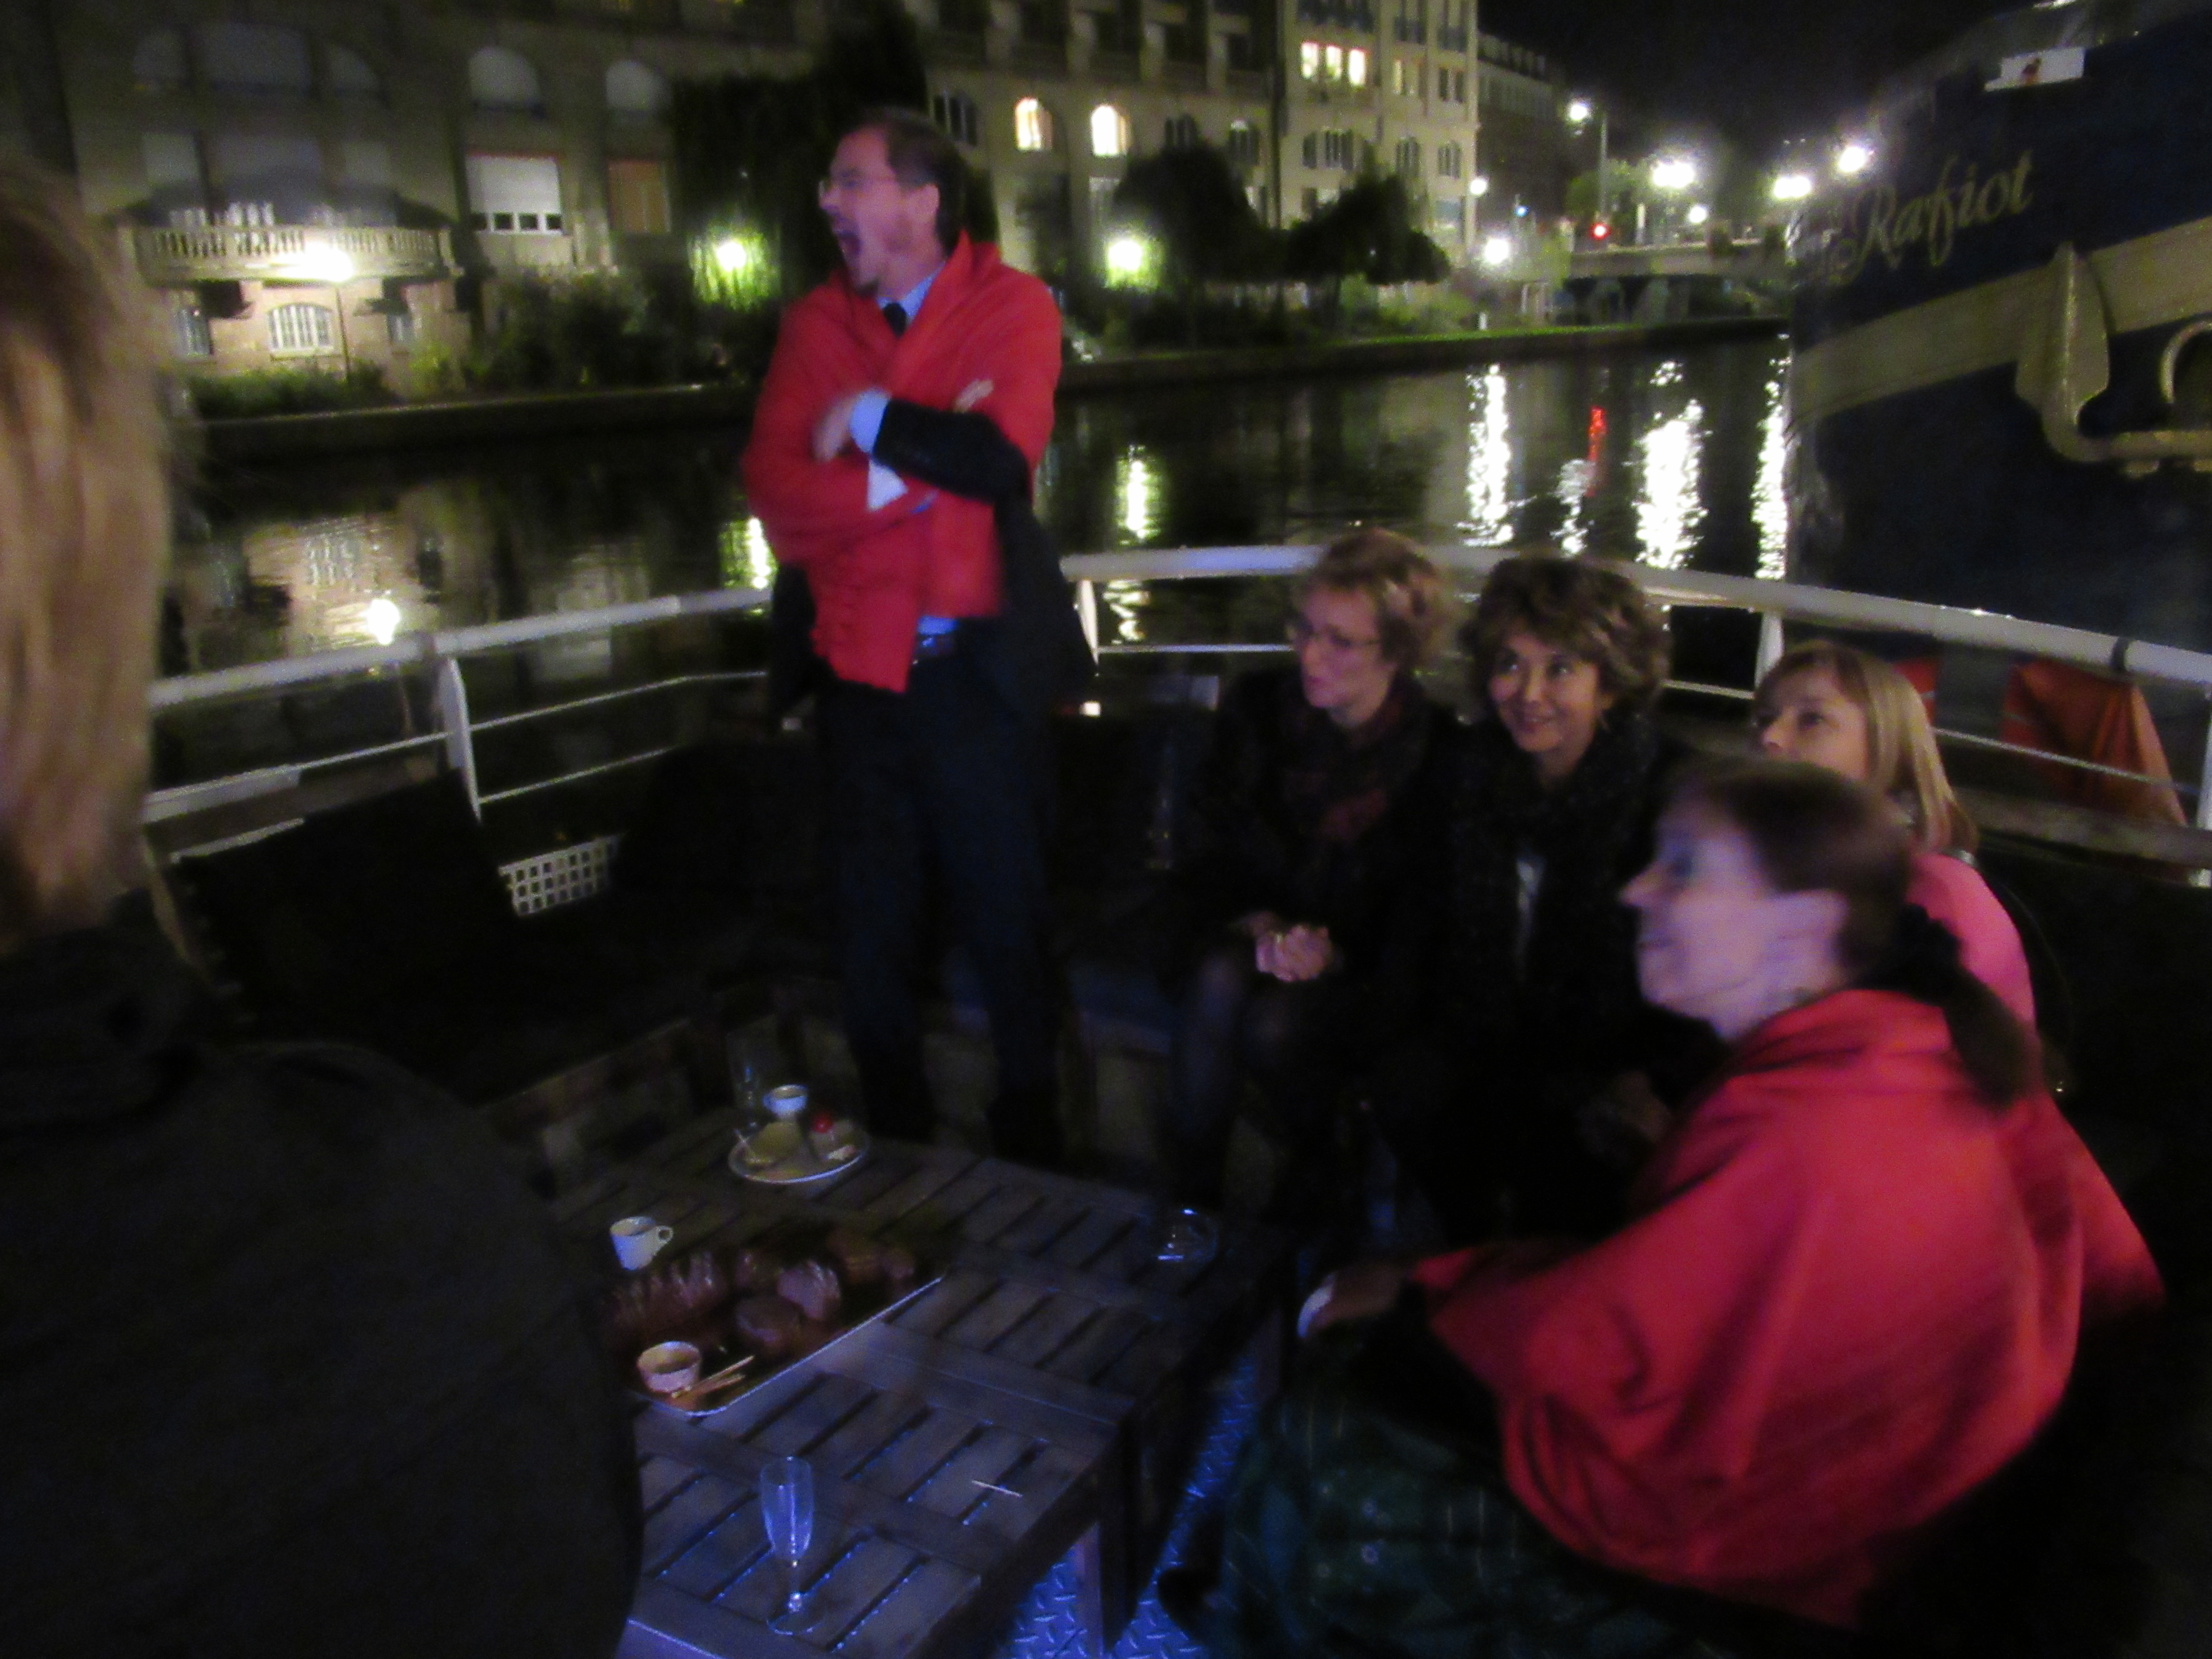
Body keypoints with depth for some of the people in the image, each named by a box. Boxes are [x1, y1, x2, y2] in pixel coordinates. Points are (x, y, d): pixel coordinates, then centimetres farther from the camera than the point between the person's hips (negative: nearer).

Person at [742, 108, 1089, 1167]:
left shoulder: (1010, 305, -1)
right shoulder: (816, 323, 7)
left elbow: (1002, 459, -18)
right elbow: (778, 496, -6)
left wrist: (871, 421, -9)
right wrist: (926, 464, -16)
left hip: (976, 670, -3)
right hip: (856, 666, 4)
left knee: (1007, 922, 6)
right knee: (871, 933, 13)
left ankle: (1031, 1153, 25)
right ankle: (898, 1152, 31)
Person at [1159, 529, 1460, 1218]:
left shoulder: (1439, 750, -12)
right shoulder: (1257, 706, -2)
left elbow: (1426, 906, -6)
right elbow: (1211, 850, 1)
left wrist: (1333, 949, -21)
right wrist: (1260, 926, -18)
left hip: (1366, 962, -2)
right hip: (1256, 931, 2)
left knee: (1274, 1024, -32)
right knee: (1218, 982, -32)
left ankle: (1326, 1164, 2)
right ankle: (1188, 1200, -17)